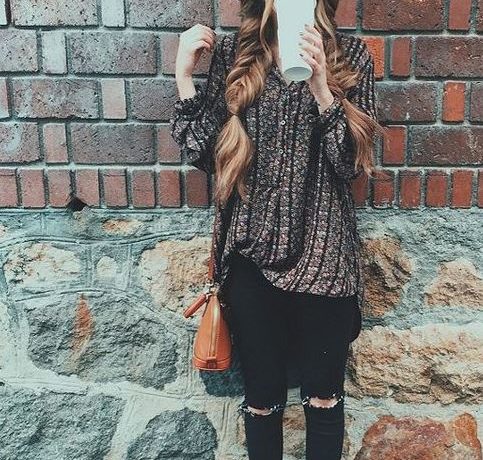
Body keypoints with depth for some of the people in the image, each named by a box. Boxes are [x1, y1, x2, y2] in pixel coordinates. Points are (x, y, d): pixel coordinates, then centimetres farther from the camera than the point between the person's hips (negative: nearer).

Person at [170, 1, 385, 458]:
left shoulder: (350, 54, 1)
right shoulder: (230, 51, 5)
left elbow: (353, 162, -7)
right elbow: (205, 155, 1)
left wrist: (320, 87, -20)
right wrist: (184, 75, -7)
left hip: (322, 254, 0)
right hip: (251, 254, 1)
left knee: (323, 396, 13)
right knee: (262, 396, 14)